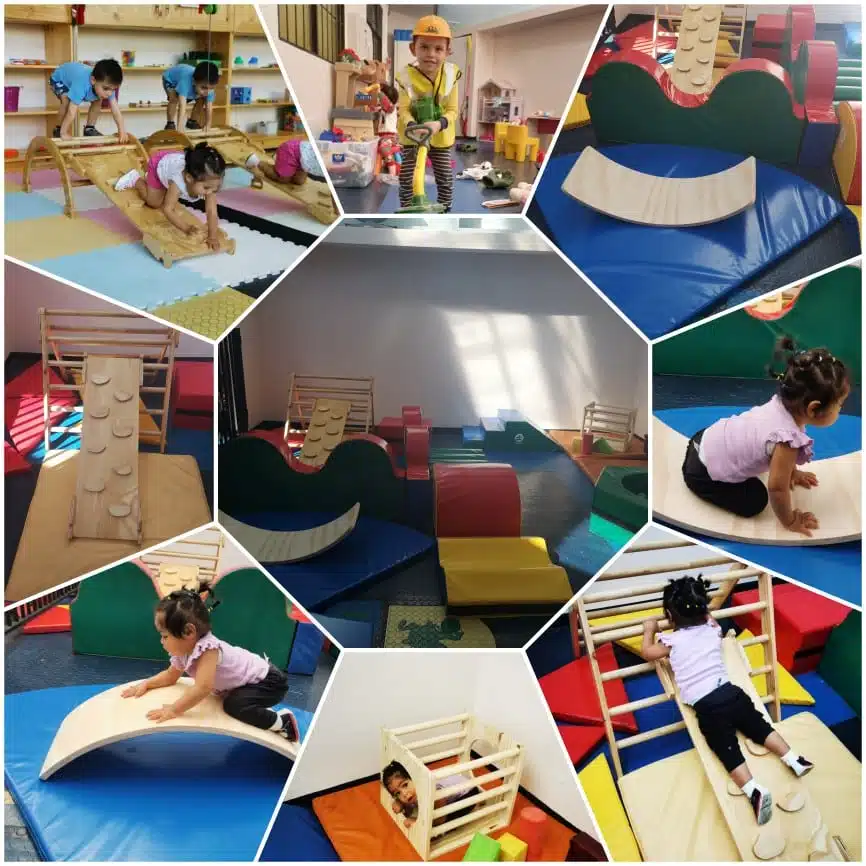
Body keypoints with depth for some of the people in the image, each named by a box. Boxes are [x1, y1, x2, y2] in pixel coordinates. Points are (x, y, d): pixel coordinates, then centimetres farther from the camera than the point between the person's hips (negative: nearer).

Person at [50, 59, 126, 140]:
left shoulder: (108, 85, -29)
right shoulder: (81, 84, -49)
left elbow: (116, 109, -26)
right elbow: (71, 112, -50)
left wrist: (122, 131, -33)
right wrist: (64, 133, -50)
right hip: (59, 78, -6)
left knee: (97, 101, -4)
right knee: (67, 101, -30)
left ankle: (89, 129, 15)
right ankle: (59, 130, -8)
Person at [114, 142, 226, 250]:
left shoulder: (209, 182, -39)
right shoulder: (178, 182, -49)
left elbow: (212, 212, -40)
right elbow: (168, 209, -45)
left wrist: (213, 236, -52)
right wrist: (187, 228, -55)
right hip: (159, 163, -4)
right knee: (154, 202, 6)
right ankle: (136, 180, 26)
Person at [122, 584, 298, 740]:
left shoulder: (207, 649, -32)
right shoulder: (184, 650, -2)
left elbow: (202, 688, -41)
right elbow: (170, 676, 16)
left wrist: (174, 710, -37)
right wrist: (145, 684, 3)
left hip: (269, 681, -10)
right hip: (247, 682, 10)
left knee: (235, 706, -27)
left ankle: (282, 721, -14)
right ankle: (258, 713, 34)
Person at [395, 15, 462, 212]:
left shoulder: (450, 75, -14)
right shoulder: (406, 76, -18)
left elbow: (452, 110, -13)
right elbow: (403, 109, -21)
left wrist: (438, 124, -35)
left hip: (440, 136, 1)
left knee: (446, 180, 5)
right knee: (407, 179, 0)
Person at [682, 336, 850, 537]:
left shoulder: (784, 402, -9)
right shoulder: (788, 437, -33)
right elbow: (777, 488, -26)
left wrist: (793, 472, 24)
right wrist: (789, 521, -11)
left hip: (709, 438, 9)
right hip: (702, 472, -9)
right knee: (755, 501, -8)